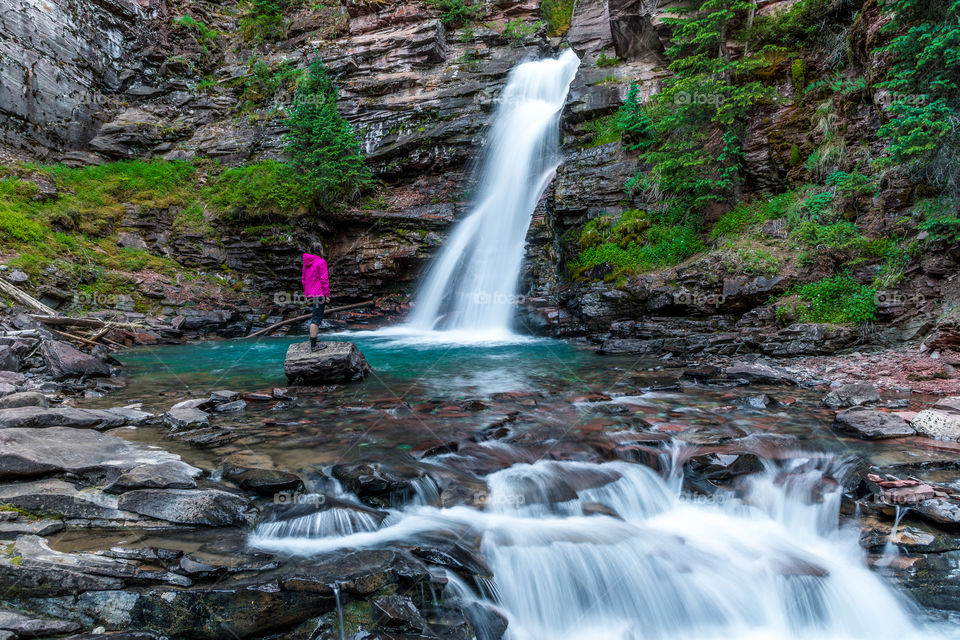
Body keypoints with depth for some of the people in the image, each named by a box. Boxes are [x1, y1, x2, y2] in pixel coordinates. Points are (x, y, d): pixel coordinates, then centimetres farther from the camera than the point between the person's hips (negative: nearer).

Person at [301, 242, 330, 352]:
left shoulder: (306, 262, 12)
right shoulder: (321, 262, -11)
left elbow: (304, 279, 19)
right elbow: (324, 280, -13)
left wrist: (306, 292, 26)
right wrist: (327, 295, -9)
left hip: (310, 293, 8)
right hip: (319, 294, -8)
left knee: (315, 315, 24)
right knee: (316, 319, -7)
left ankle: (313, 338, 28)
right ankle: (313, 345, -6)